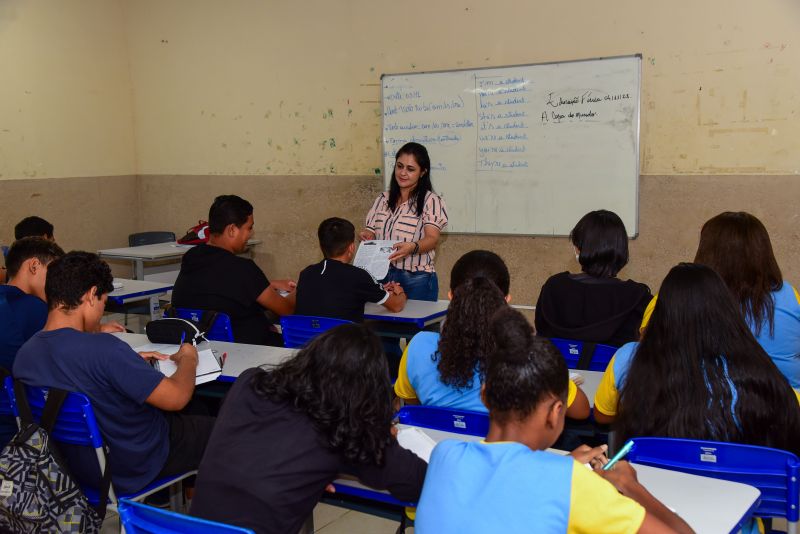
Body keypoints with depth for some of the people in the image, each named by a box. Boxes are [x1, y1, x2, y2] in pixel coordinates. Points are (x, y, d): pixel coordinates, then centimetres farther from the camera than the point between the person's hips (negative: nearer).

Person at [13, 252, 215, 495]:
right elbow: (176, 397, -26)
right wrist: (188, 358, -6)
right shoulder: (102, 348, -34)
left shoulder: (23, 355, -9)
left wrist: (132, 362, 8)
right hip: (133, 469, -8)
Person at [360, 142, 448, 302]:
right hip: (382, 276, 4)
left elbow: (432, 239, -15)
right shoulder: (383, 200, 11)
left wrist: (412, 247, -35)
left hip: (417, 280, -4)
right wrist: (367, 236, -10)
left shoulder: (431, 201, -5)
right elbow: (371, 231, 14)